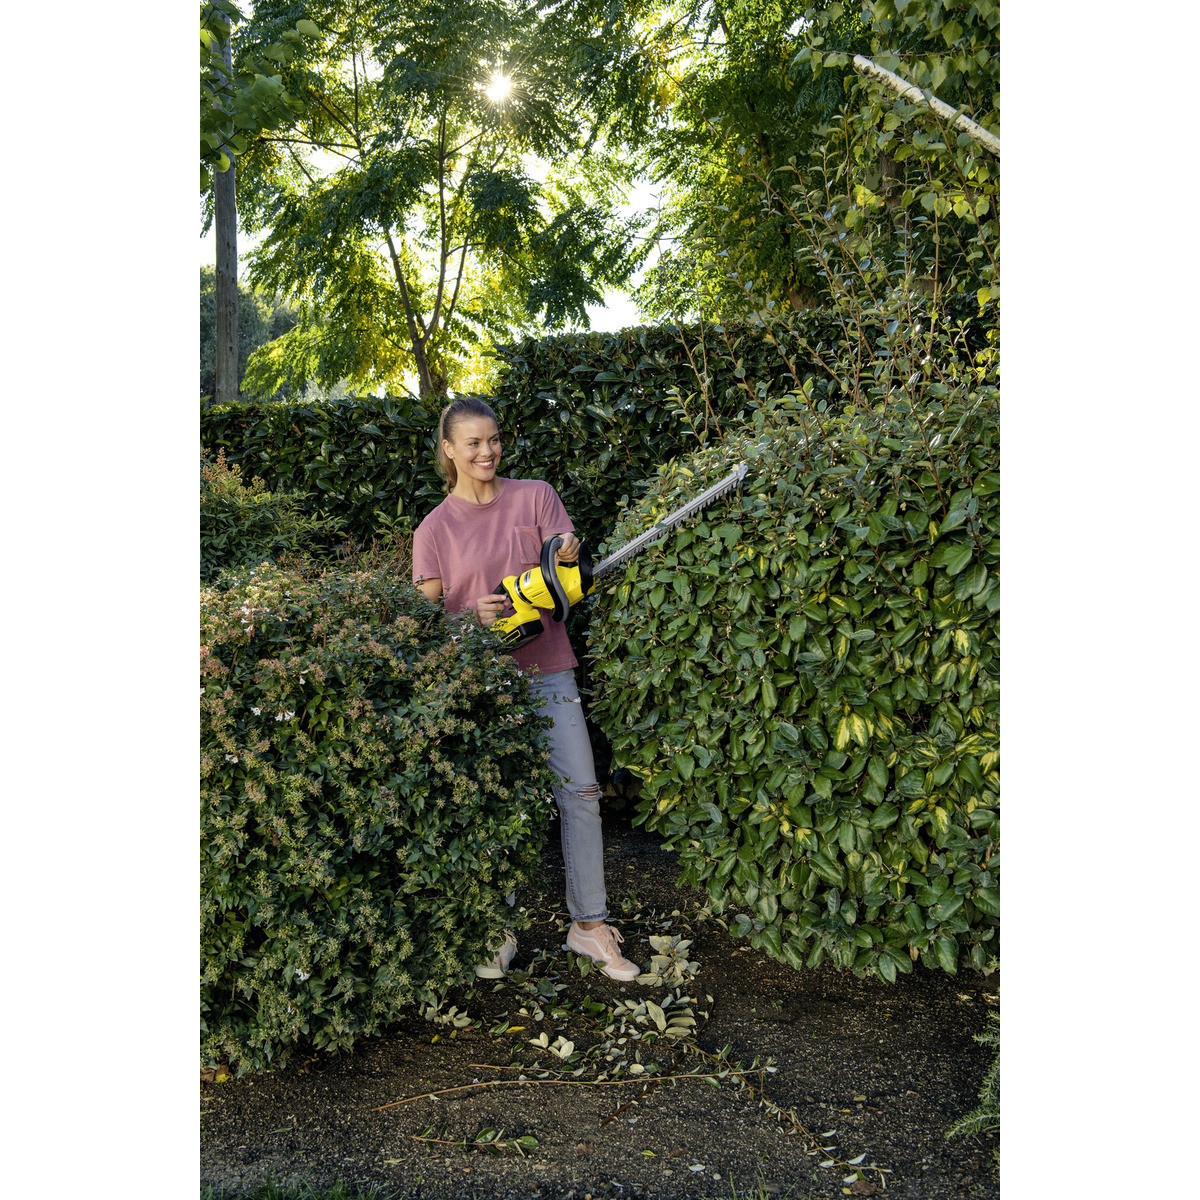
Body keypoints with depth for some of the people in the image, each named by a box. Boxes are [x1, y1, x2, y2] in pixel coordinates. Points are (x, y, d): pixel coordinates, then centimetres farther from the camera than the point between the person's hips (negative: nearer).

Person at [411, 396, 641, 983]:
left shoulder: (536, 496, 5)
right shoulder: (435, 530, 1)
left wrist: (567, 557, -23)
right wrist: (472, 616, -20)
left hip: (546, 671, 1)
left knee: (580, 792, -1)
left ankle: (589, 925, 12)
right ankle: (499, 931, 19)